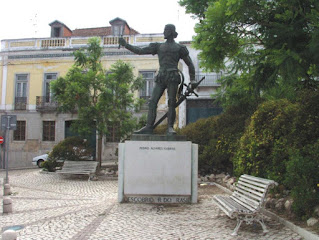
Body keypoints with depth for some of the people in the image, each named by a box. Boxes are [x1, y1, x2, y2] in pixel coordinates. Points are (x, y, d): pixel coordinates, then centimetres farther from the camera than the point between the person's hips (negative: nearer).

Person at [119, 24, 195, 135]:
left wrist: (192, 79, 8)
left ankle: (170, 128, -9)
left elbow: (190, 64, 16)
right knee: (152, 102, -8)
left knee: (171, 103, -11)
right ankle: (149, 127, -8)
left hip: (172, 77, -3)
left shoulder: (179, 48, 14)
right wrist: (126, 45, 13)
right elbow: (140, 51, 19)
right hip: (161, 77, 3)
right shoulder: (159, 46, 21)